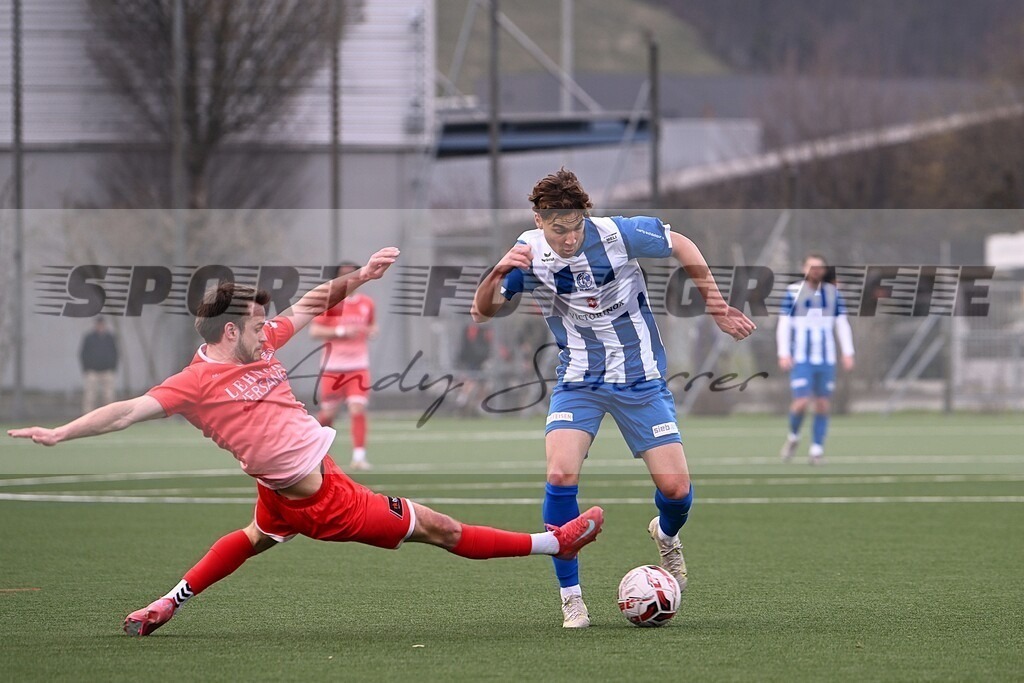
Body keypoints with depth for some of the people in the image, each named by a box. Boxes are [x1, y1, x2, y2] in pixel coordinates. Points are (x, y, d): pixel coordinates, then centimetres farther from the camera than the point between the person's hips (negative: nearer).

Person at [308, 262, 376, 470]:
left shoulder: (366, 303, 7)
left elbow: (372, 326, 22)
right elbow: (314, 331, -9)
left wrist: (371, 331, -2)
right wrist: (341, 331, -20)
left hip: (358, 366, 2)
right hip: (333, 366, -2)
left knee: (358, 409, -13)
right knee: (328, 414, 6)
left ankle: (359, 455, -10)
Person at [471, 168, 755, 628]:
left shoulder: (617, 234, -18)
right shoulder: (529, 252, -12)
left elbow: (681, 246, -1)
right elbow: (482, 311, -12)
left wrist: (717, 307, 3)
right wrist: (498, 273, -32)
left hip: (640, 379, -1)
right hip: (578, 381, 1)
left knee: (675, 487, -7)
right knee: (561, 474, -23)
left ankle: (667, 535, 32)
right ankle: (570, 595, -9)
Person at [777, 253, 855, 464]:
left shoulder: (833, 293, 7)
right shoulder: (793, 291, -1)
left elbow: (842, 324, 9)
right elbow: (783, 324, -1)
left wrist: (848, 353, 0)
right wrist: (784, 354, -8)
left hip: (826, 359, 3)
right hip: (801, 359, -3)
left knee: (822, 405, 2)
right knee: (802, 402, -12)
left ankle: (817, 449, 10)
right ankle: (793, 437, 15)